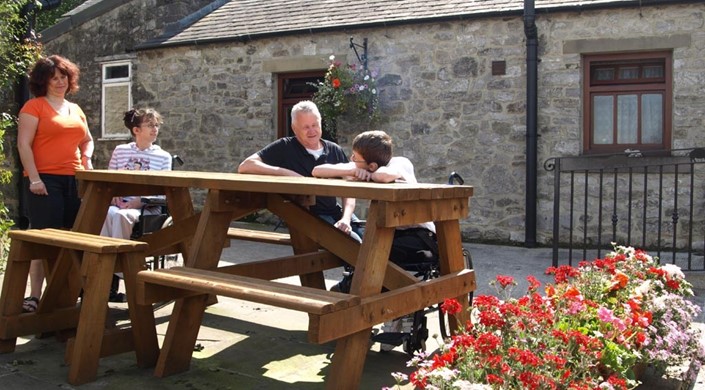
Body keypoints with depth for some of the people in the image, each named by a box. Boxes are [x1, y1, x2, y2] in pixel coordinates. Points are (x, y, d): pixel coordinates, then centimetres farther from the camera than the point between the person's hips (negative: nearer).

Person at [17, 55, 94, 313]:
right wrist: (34, 178, -16)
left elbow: (87, 140, 30)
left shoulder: (76, 110, 19)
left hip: (75, 180, 6)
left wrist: (87, 157, 8)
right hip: (45, 180, -6)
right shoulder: (33, 106, 0)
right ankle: (35, 295, -3)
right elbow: (23, 144, -8)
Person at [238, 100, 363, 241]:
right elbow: (244, 167, -11)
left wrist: (346, 218, -11)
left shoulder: (335, 151, 10)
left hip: (336, 213, 5)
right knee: (353, 241, -27)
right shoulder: (285, 147, -2)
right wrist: (286, 173, -19)